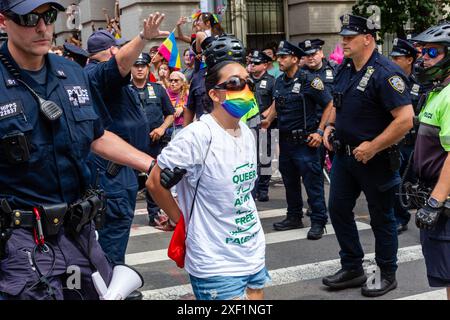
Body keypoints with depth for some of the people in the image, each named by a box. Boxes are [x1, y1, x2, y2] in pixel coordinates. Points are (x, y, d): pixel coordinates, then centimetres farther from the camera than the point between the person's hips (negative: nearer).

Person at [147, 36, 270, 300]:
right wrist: (184, 223, -6)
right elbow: (155, 183, -15)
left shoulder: (247, 134, 4)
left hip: (255, 256, 7)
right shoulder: (198, 136, -20)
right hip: (216, 266, -7)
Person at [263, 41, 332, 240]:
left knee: (312, 182, -4)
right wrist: (269, 119, 15)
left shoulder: (309, 80, -12)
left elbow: (330, 104, -10)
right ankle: (294, 217, 27)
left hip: (305, 141, -7)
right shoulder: (279, 82, 10)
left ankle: (318, 222, 4)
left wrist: (320, 131, -14)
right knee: (289, 181, 15)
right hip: (285, 140, 8)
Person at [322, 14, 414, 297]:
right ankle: (352, 269, 28)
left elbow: (405, 119, -27)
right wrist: (330, 127, 5)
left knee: (382, 218, 7)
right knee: (338, 209, 12)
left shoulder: (385, 73, -20)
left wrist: (372, 148, -23)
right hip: (344, 154, 8)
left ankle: (387, 275, 25)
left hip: (375, 159, -8)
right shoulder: (345, 70, 6)